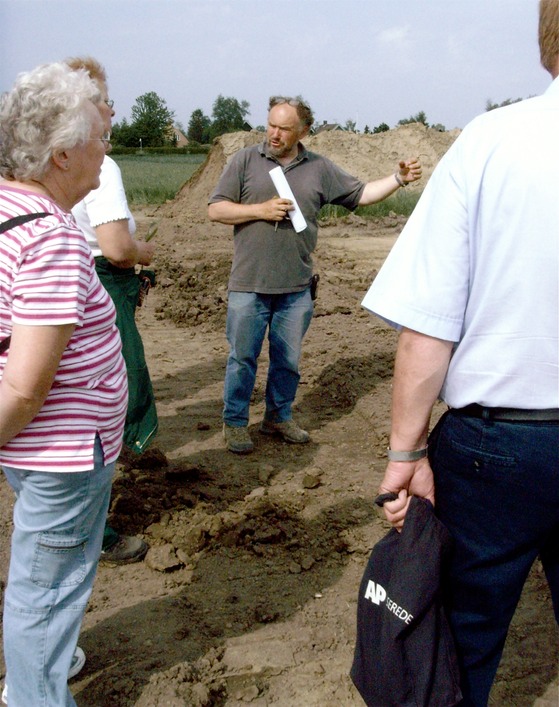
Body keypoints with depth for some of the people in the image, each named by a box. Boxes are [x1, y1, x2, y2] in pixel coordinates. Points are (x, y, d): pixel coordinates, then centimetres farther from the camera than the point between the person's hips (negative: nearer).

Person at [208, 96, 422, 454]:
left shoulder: (320, 168, 7)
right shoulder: (246, 160, -1)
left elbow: (361, 194, 11)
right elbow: (216, 210, -3)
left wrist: (399, 179, -2)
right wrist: (261, 210, -14)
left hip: (296, 288, 3)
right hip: (249, 285, -2)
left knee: (288, 360, 14)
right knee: (242, 357, 6)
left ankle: (279, 416, 32)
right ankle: (235, 422, 22)